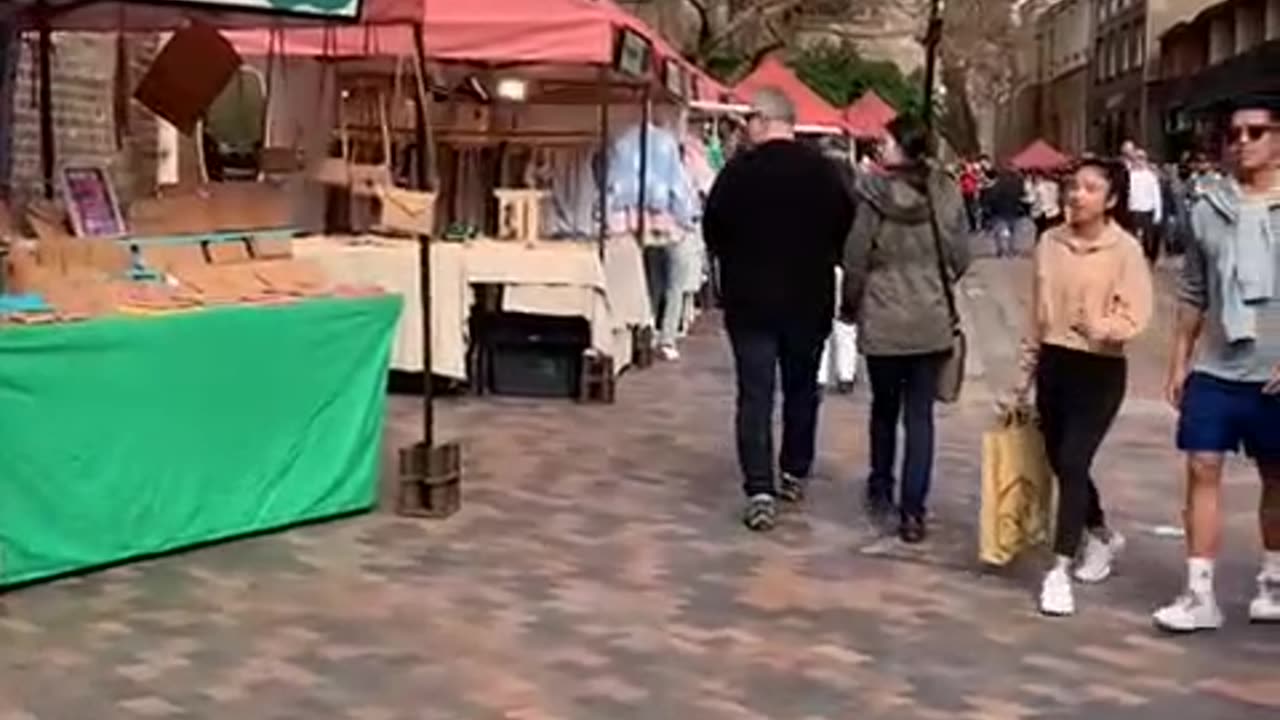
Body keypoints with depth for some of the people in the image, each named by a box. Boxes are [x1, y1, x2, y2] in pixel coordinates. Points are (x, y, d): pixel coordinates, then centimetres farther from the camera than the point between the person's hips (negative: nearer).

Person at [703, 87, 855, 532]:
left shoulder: (738, 171, -11)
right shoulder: (825, 171, -5)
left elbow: (712, 233, -3)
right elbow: (847, 234, 1)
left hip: (750, 301, -2)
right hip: (810, 301, 2)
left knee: (755, 396, 0)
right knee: (801, 390, 18)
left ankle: (760, 492, -8)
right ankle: (794, 475, 29)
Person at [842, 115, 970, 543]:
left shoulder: (874, 193, -12)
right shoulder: (947, 194, -5)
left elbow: (855, 259, -8)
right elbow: (960, 258, 3)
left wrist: (851, 304, 10)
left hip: (882, 320, -1)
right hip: (932, 320, 1)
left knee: (884, 407, 19)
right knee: (920, 415, 5)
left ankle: (881, 491, 32)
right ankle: (912, 511, 4)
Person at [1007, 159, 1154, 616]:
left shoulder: (1125, 250, -10)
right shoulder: (1050, 243, 4)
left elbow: (1136, 318, -16)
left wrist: (1100, 327, -35)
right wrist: (1026, 374, 13)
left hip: (1100, 370, -5)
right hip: (1054, 364, 6)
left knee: (1072, 463, -13)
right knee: (1061, 463, 14)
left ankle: (1060, 571, -7)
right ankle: (1102, 536, 40)